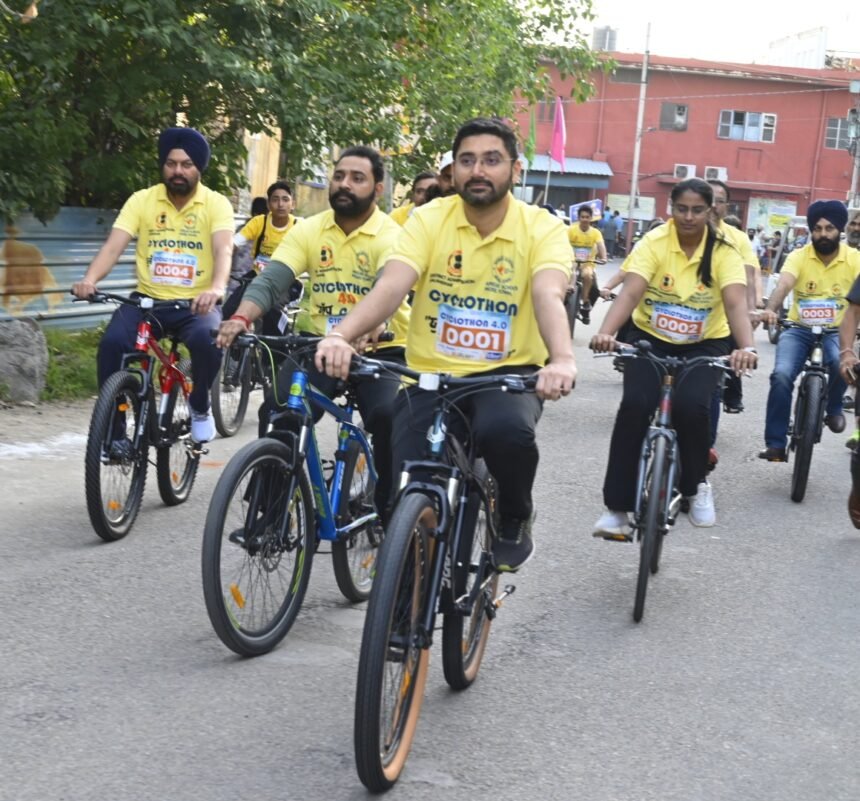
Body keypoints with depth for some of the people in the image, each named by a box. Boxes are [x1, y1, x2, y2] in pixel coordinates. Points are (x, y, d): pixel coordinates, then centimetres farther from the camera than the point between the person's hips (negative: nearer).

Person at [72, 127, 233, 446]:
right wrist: (89, 279, -31)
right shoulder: (141, 200, 1)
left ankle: (200, 406, -3)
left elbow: (223, 250, -21)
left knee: (207, 341, -34)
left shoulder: (216, 204, -4)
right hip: (148, 300, 2)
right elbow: (113, 245, -10)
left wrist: (217, 288, -43)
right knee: (111, 343, -26)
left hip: (196, 304, -2)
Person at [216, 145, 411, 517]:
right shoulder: (309, 229, 2)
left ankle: (392, 511, -4)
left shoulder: (391, 236, -10)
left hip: (379, 351, -3)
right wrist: (242, 317, -31)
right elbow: (271, 280, -9)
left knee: (391, 419, -27)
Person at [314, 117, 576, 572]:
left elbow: (548, 296, -25)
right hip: (430, 374, 2)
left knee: (507, 429, -36)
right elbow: (391, 286, -18)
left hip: (507, 373, -1)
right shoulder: (429, 219, -3)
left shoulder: (542, 228, -6)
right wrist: (341, 335, -38)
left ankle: (514, 521, -2)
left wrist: (562, 360, -46)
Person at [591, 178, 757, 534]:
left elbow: (736, 304, -27)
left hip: (704, 345, 0)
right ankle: (617, 508, -14)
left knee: (691, 407, -27)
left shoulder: (723, 252, -13)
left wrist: (746, 348, -46)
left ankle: (696, 487, 4)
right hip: (650, 339, 0)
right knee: (634, 405, -24)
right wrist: (606, 333, -46)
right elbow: (630, 292, -27)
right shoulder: (654, 242, -14)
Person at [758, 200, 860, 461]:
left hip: (835, 331, 0)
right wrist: (770, 310, -46)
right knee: (781, 375, -23)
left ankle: (833, 407, 0)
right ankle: (776, 444, -14)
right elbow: (783, 285, -25)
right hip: (798, 329, 0)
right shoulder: (799, 256, -7)